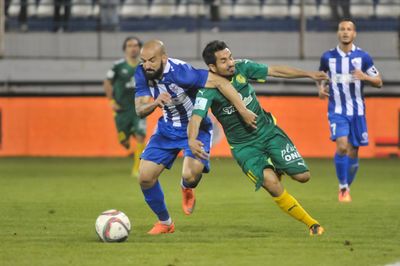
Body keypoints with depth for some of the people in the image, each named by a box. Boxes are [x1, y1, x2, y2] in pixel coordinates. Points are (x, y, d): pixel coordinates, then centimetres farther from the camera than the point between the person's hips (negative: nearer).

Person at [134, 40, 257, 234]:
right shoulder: (142, 73, -13)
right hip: (167, 129, 5)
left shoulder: (180, 72, -30)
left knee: (190, 175, -29)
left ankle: (187, 189, 13)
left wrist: (243, 111, -26)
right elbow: (139, 110, -16)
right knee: (145, 177, -6)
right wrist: (155, 103, -40)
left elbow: (220, 83, -27)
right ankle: (165, 222, 18)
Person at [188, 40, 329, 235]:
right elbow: (196, 118, -31)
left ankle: (277, 169, 31)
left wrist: (309, 74, 2)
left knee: (302, 176, -5)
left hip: (268, 132, 4)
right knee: (271, 183, -23)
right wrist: (192, 140, -51)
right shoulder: (208, 90, -19)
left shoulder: (242, 68, -7)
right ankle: (311, 223, -9)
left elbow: (276, 71, 3)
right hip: (243, 145, -4)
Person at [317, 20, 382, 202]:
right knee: (342, 146, -20)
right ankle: (342, 187, -6)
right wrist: (320, 87, -2)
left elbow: (379, 83, 4)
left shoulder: (363, 57, -1)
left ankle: (347, 187, 26)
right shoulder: (328, 57, 2)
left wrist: (365, 77, -16)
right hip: (337, 110, -1)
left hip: (357, 111, 1)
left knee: (353, 153, 3)